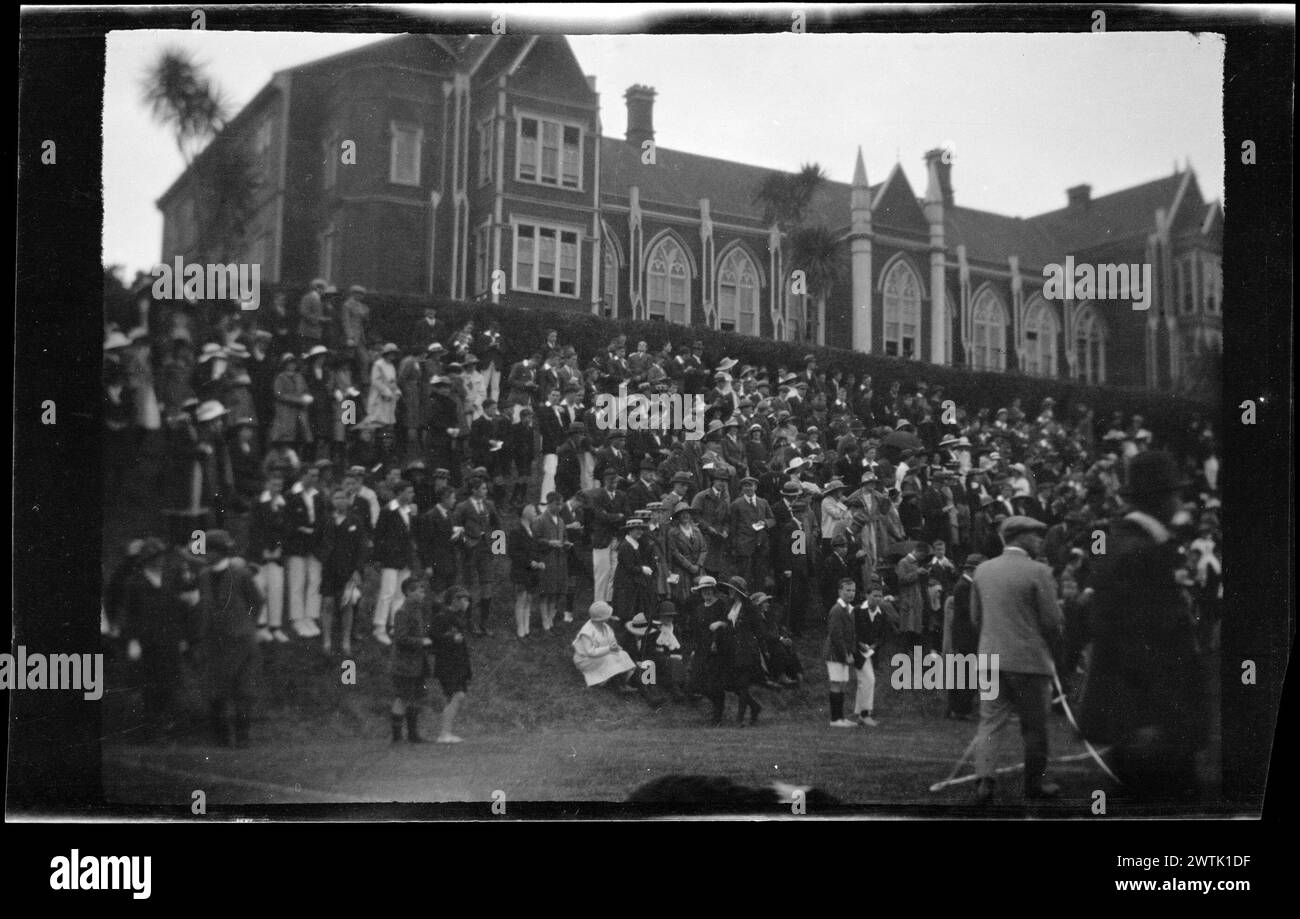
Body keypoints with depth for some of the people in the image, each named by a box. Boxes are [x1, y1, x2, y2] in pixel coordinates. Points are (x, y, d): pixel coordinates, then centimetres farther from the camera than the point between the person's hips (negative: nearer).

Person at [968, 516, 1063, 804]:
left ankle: (985, 780, -6)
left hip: (990, 658, 5)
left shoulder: (982, 570, 6)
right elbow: (1052, 621, -9)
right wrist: (1049, 649, 9)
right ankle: (1035, 783, 19)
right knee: (1034, 726, 10)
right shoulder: (1037, 572, -11)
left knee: (989, 722, 6)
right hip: (1030, 659, -4)